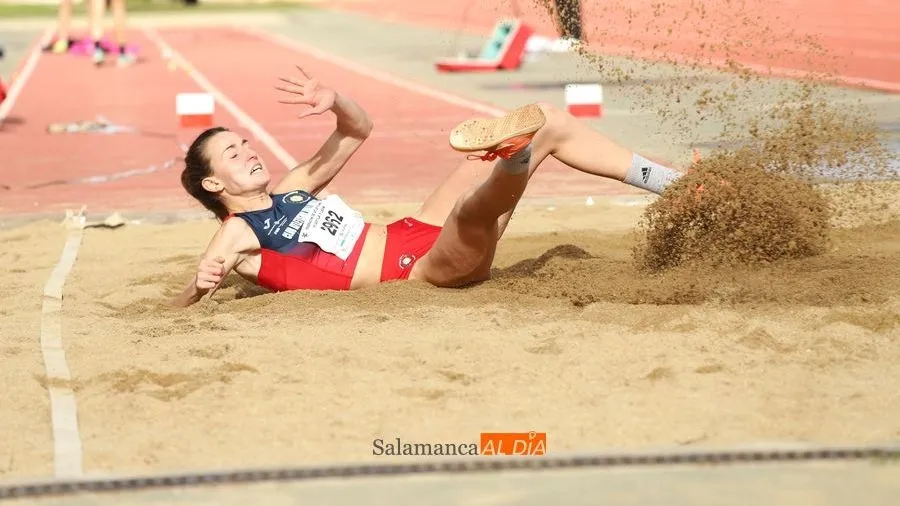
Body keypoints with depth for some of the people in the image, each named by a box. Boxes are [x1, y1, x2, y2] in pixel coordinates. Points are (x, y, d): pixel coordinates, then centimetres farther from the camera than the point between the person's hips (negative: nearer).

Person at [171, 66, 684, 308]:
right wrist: (201, 284, -41)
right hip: (421, 265, -9)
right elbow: (180, 307, -18)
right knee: (474, 210, -43)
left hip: (416, 231, 9)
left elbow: (359, 129, 19)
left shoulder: (291, 190, 16)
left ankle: (678, 187, 7)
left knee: (547, 121, 9)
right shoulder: (238, 235, -7)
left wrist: (333, 101, -2)